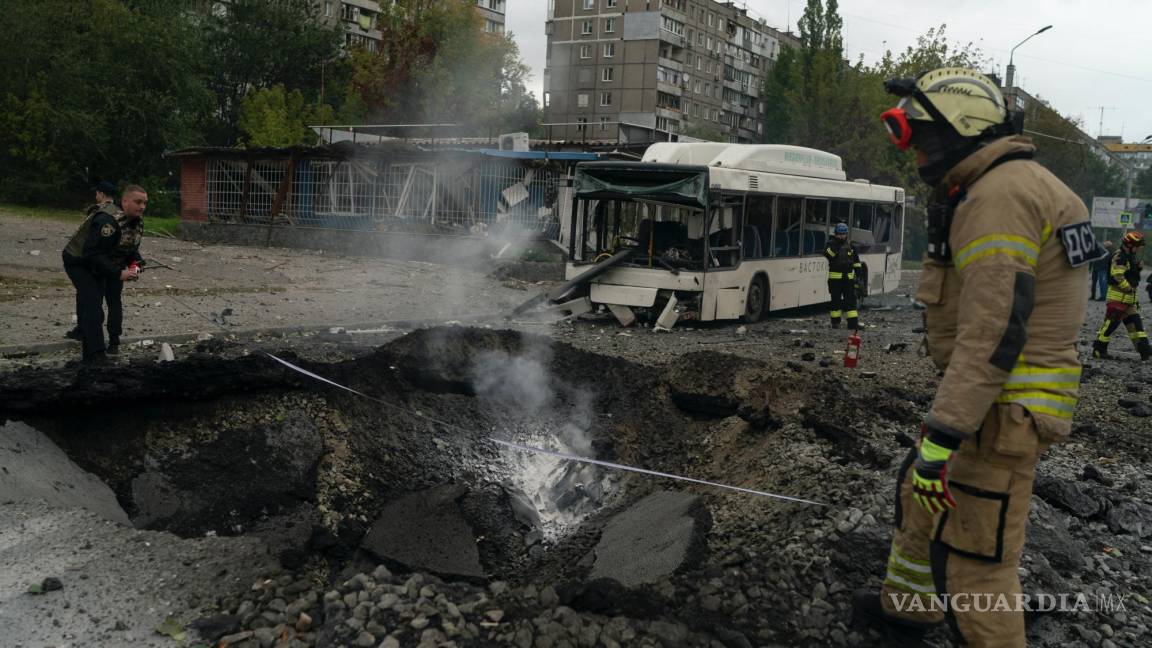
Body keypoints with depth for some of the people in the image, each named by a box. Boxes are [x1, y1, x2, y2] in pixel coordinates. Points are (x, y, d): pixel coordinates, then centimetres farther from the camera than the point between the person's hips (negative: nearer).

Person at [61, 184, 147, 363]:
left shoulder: (137, 222, -6)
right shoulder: (108, 221, -36)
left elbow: (132, 249, 7)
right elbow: (93, 254, -38)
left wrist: (135, 263, -14)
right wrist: (118, 273, -39)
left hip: (99, 264, 9)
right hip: (78, 262, -9)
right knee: (92, 302, -20)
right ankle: (94, 353, -21)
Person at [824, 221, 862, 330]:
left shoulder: (850, 246, 11)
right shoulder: (831, 244, 1)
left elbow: (856, 261, 18)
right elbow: (826, 254, -19)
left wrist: (858, 272, 14)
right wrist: (834, 247, -29)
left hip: (848, 277, 3)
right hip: (835, 277, -3)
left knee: (851, 299, 0)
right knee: (836, 299, 2)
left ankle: (853, 322, 2)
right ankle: (835, 322, 10)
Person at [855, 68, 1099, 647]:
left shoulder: (1000, 195, -20)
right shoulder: (1005, 188, 14)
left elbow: (992, 333, -27)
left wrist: (940, 439, -27)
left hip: (1001, 411, -11)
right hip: (999, 397, 11)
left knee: (972, 559, -3)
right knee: (920, 492, 26)